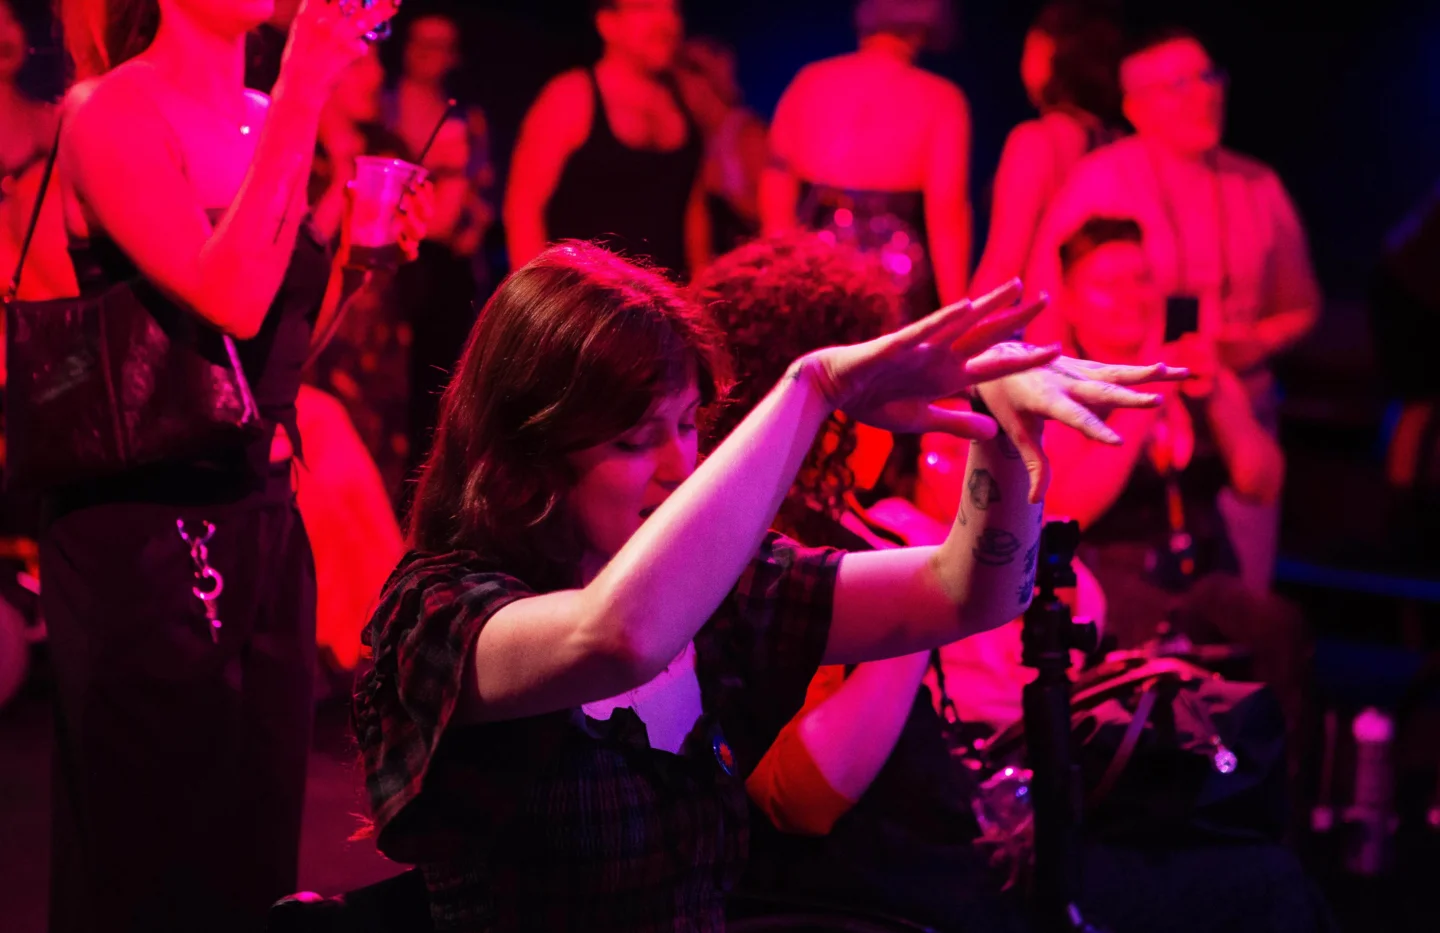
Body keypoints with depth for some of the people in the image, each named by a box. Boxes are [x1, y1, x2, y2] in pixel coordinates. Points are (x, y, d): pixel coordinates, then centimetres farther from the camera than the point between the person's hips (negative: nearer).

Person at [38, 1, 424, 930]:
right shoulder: (112, 112, -10)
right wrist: (304, 91, -24)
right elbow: (228, 298, -24)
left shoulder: (268, 119, 10)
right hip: (146, 529, -7)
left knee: (259, 849, 11)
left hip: (263, 518, 7)